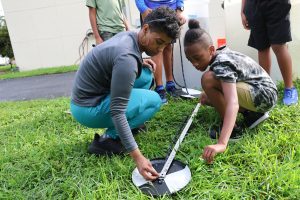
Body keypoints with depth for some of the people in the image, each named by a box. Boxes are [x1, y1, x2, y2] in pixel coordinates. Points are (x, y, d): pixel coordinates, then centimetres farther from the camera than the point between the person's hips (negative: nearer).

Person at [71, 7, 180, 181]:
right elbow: (117, 112, -29)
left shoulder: (128, 36, 0)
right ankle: (108, 139, -7)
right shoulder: (127, 58, -28)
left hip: (88, 96, 9)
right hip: (88, 109, -8)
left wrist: (139, 63, 3)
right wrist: (138, 157, -31)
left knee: (146, 75, 8)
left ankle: (129, 124, 13)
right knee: (154, 100, -8)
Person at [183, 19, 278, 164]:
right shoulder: (220, 55, 1)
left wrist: (221, 144, -50)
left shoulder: (221, 64, -27)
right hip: (259, 93, 9)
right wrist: (209, 95, 5)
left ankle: (232, 129, -12)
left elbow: (233, 103, -40)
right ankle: (251, 114, 10)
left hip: (265, 95, -9)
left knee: (208, 79, -26)